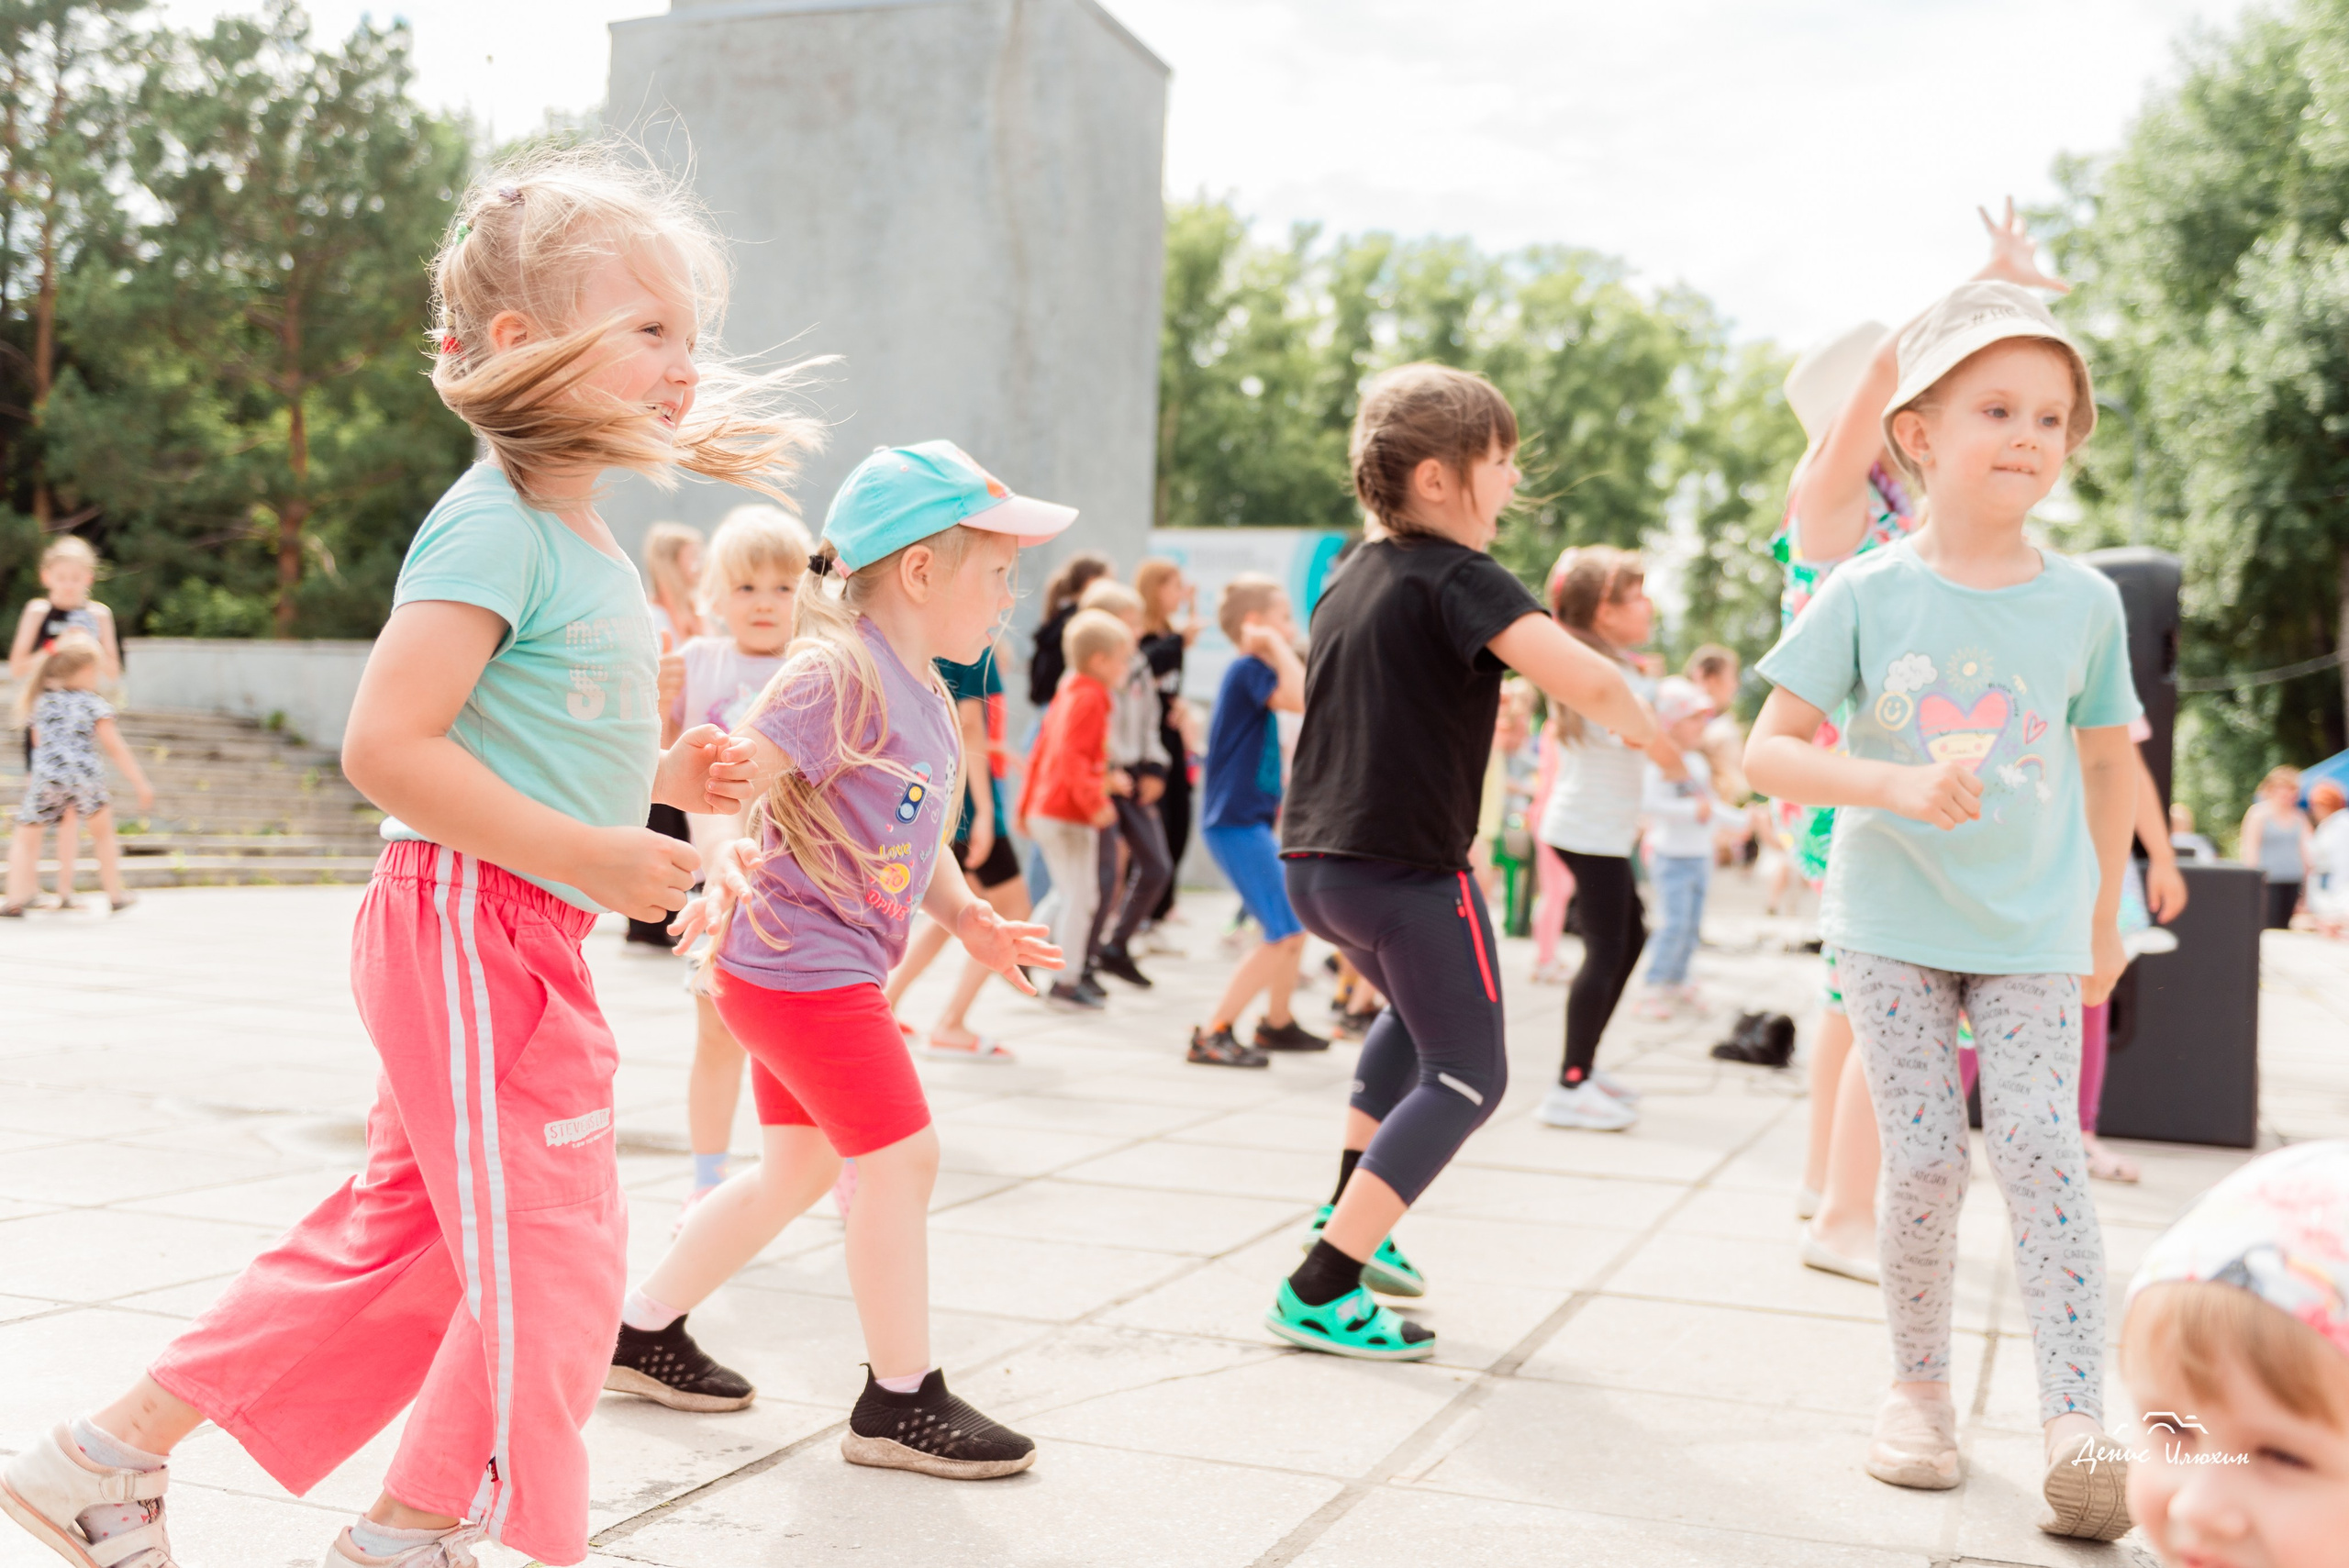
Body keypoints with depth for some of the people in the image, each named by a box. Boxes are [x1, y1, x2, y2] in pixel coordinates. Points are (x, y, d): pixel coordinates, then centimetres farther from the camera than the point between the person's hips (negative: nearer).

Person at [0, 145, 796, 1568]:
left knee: (399, 1237, 17)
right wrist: (593, 853, -24)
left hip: (512, 946, 10)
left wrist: (661, 779, 8)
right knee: (551, 1252, -1)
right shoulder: (495, 525, -16)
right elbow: (386, 745, -24)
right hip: (479, 927, -10)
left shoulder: (584, 546, 15)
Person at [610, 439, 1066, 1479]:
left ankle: (643, 1332, 34)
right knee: (901, 1158, -4)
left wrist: (968, 917, 10)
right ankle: (900, 1403, 9)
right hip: (801, 964, -10)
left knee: (798, 1166, 19)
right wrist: (725, 873, -36)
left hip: (821, 971, 10)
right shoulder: (837, 674, -18)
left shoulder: (923, 693, 12)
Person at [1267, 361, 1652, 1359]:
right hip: (1405, 869, -9)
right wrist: (1644, 728, -5)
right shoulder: (1459, 577, -13)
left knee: (1417, 1013, 34)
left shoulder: (1350, 577, 12)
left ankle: (1350, 1214, 30)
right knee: (1466, 1077, 3)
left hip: (1313, 859, 9)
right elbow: (1585, 679, -26)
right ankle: (1321, 1292, -7)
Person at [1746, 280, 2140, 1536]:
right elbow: (1768, 751, -8)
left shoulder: (2085, 602, 0)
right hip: (1892, 923, -1)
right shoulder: (1866, 595, -7)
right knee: (1924, 1163, 0)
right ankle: (1919, 1393, 19)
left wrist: (2104, 920, 16)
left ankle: (2076, 1428, -6)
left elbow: (2108, 761, 13)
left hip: (2033, 933, 1)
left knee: (2043, 1152, -9)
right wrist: (1896, 785, -24)